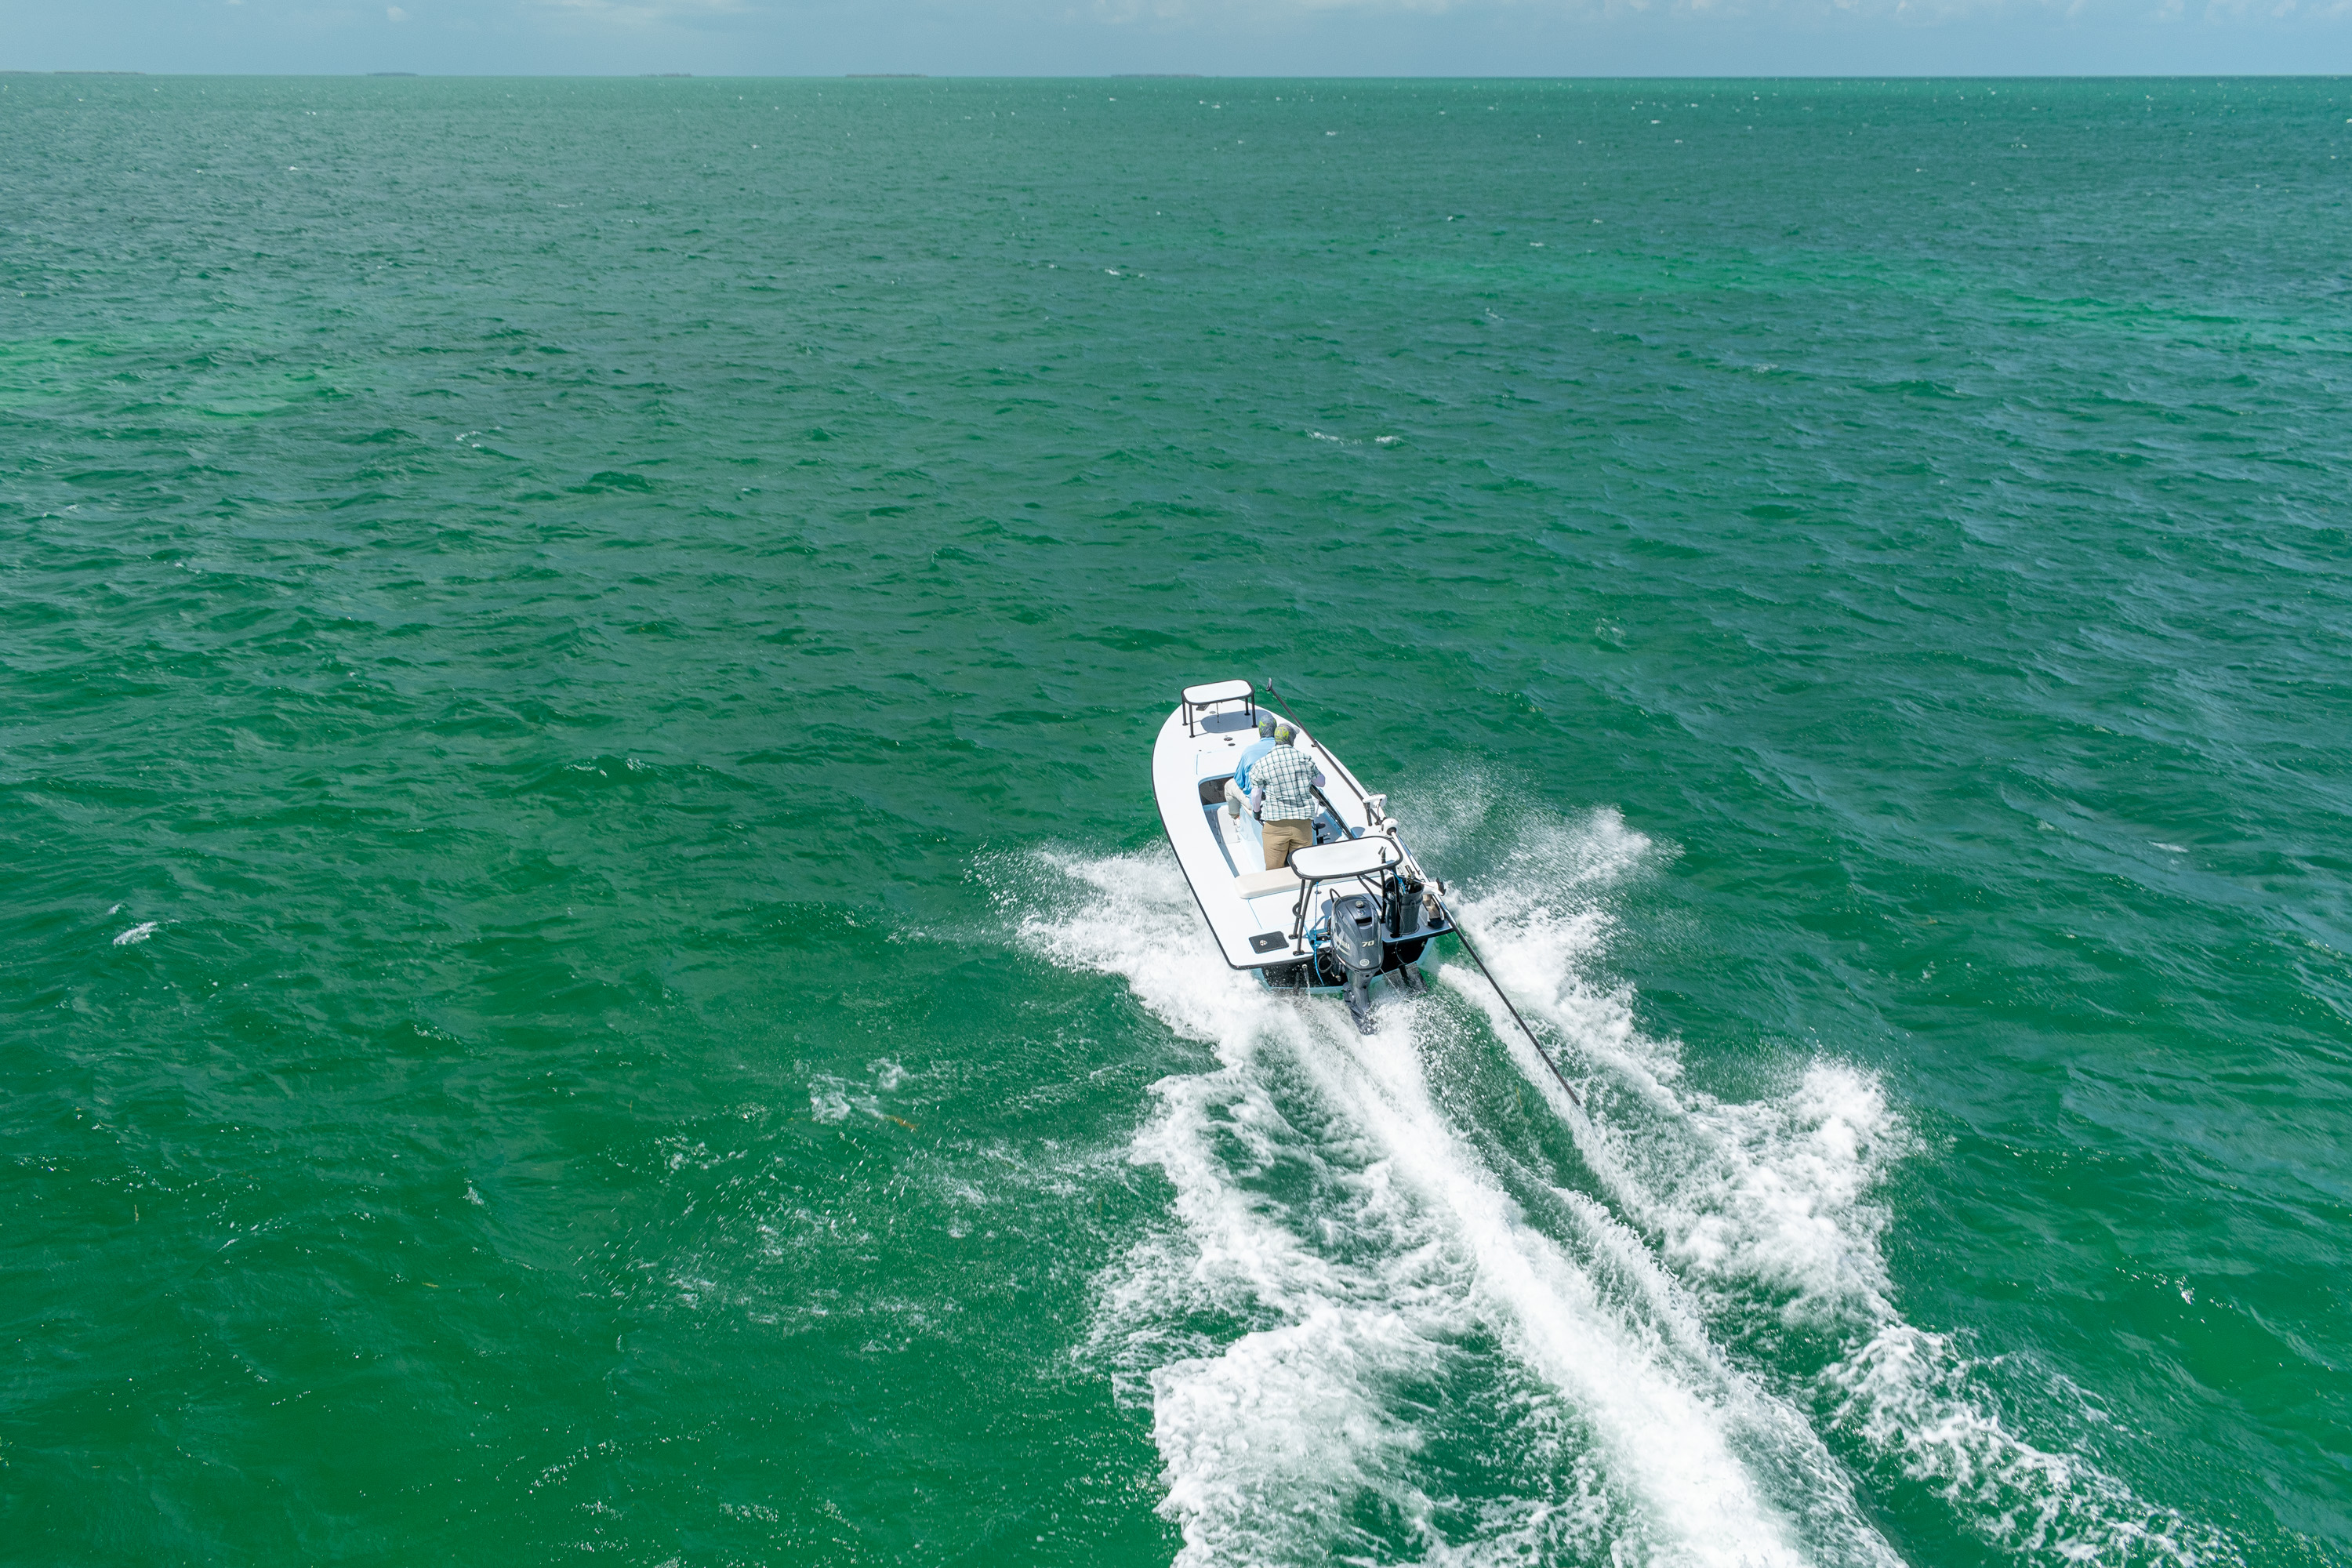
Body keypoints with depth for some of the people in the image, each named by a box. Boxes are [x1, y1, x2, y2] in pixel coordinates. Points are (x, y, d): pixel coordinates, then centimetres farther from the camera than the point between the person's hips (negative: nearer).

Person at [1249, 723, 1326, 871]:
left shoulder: (1260, 765, -5)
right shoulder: (1304, 758, -1)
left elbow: (1255, 795, 0)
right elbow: (1321, 782, 12)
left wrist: (1256, 812, 19)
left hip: (1275, 824, -2)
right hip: (1303, 822, 2)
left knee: (1273, 870, 7)